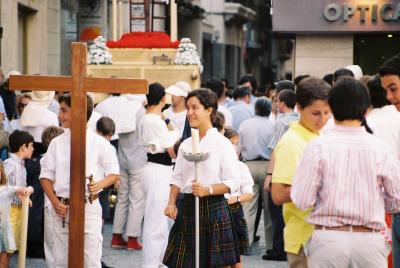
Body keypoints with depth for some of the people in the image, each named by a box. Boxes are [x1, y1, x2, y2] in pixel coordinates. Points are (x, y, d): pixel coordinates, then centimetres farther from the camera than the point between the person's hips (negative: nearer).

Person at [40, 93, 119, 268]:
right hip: (62, 208, 3)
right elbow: (46, 176, 8)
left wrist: (100, 185, -15)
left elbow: (114, 173, 6)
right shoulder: (57, 143, 5)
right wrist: (55, 203, -6)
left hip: (88, 207, -3)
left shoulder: (98, 143, -2)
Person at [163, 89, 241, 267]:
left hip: (213, 207, -5)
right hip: (188, 208, 5)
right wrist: (171, 203, -3)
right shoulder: (186, 145, 11)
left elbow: (233, 182, -9)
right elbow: (177, 178, 12)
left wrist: (208, 190, -22)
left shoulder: (222, 143, -5)